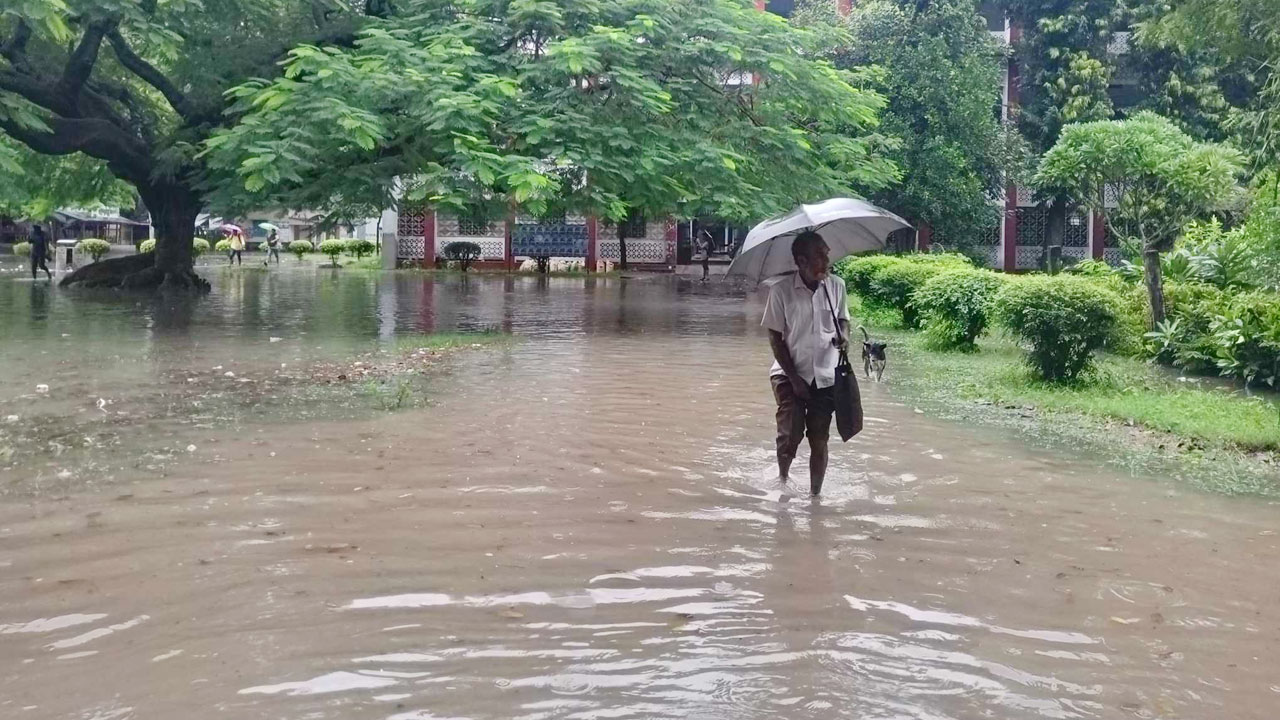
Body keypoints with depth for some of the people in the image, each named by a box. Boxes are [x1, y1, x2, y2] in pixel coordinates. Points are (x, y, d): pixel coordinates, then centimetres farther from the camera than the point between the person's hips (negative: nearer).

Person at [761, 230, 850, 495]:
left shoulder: (836, 285, -3)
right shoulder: (781, 290, -13)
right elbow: (775, 337, -8)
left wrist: (844, 334, -10)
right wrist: (793, 377, -11)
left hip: (826, 376, 3)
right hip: (790, 375, -2)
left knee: (819, 439, 3)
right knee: (790, 434, -9)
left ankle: (815, 494, 16)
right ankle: (782, 479, 21)